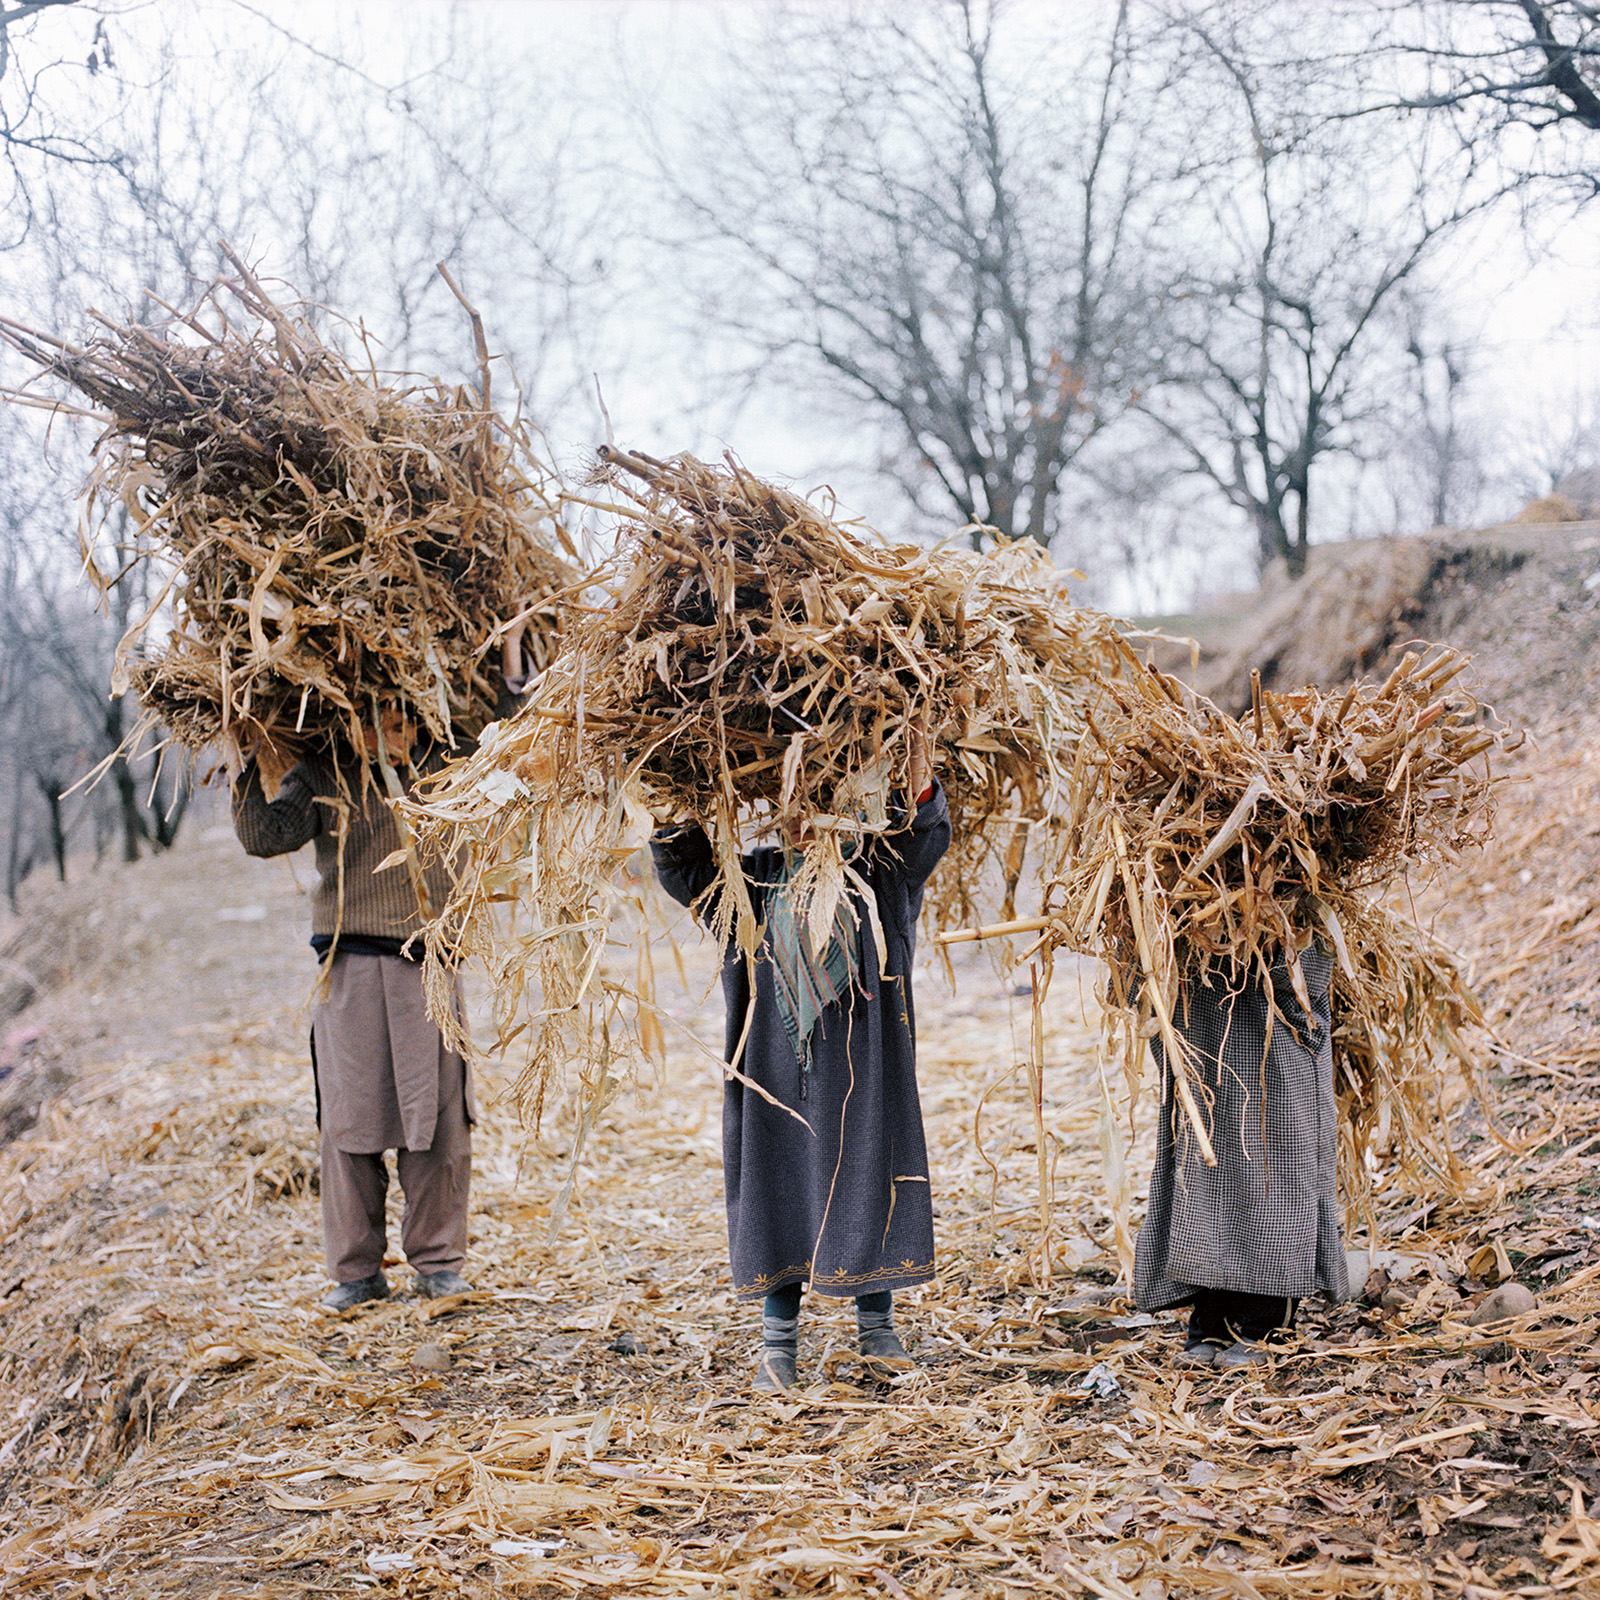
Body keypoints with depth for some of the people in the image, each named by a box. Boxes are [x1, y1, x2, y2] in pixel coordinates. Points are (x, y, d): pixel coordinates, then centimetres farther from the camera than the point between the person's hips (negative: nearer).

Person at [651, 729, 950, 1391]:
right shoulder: (755, 877, 9)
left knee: (867, 1179, 4)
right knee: (778, 1186, 3)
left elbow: (924, 839, -12)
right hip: (778, 1063, 1)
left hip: (859, 1068, -1)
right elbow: (687, 874, 5)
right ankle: (779, 1342, 11)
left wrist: (922, 792, -32)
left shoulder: (877, 870, 3)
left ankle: (877, 1327, 19)